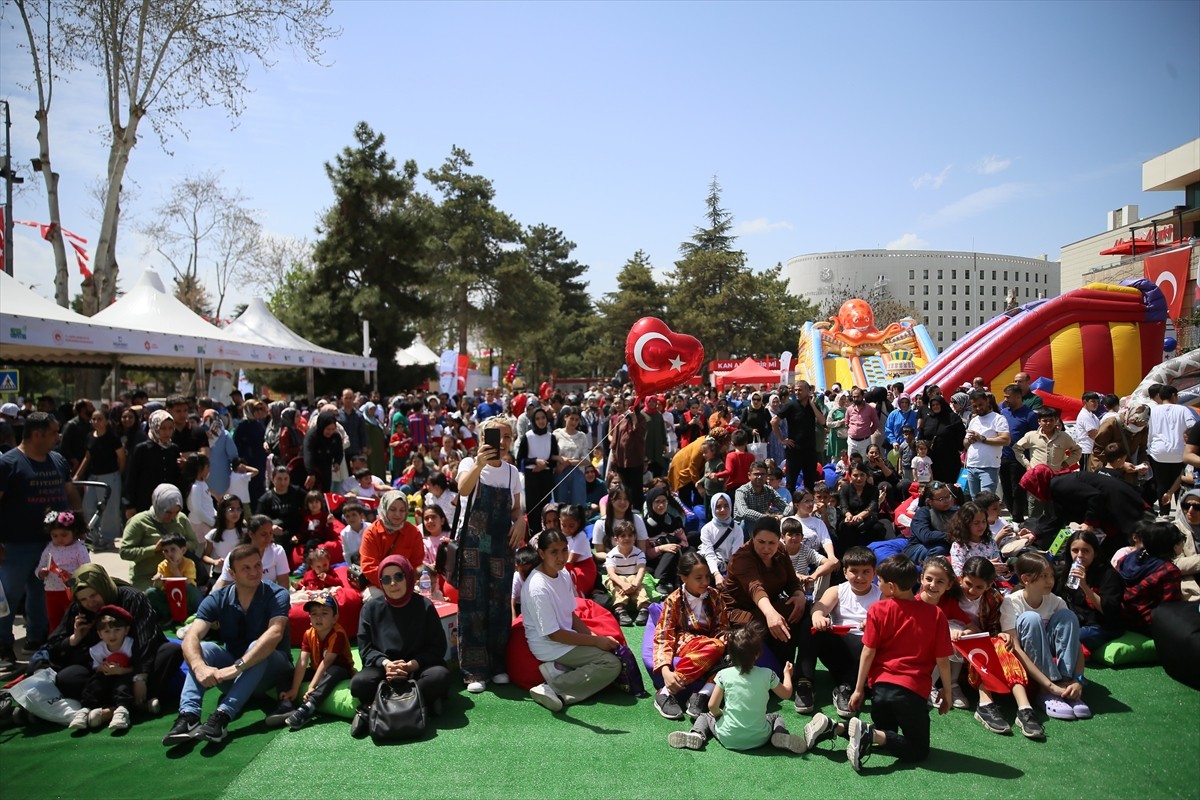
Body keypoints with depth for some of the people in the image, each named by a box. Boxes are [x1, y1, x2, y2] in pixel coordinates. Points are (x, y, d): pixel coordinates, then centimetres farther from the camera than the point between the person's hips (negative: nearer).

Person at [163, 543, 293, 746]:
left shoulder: (276, 595, -17)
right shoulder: (217, 599, -8)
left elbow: (274, 634, -35)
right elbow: (191, 637, -22)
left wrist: (237, 667, -46)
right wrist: (200, 667, -43)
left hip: (271, 668, -3)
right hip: (233, 671, 3)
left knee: (259, 649, -34)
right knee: (204, 648, -23)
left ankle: (222, 717, -46)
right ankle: (188, 715, -39)